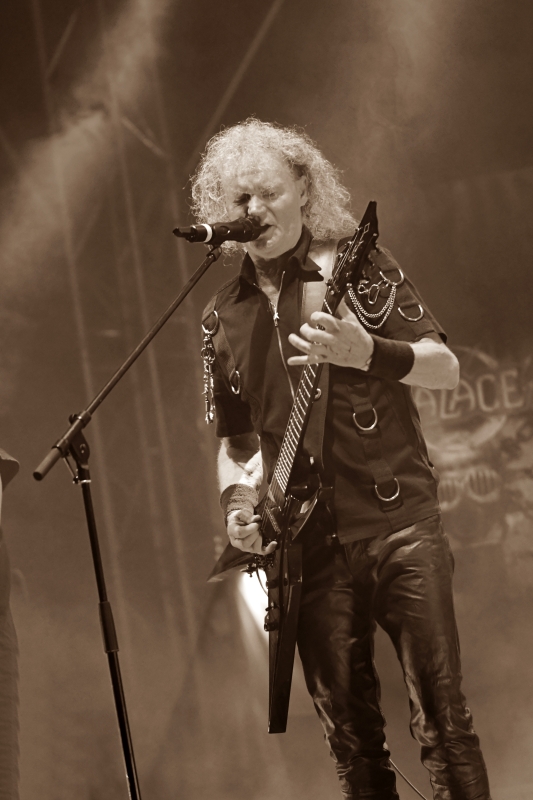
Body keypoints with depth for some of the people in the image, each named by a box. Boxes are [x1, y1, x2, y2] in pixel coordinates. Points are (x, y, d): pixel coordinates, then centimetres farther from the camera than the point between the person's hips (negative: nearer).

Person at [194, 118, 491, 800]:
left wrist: (369, 354, -22)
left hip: (398, 522, -3)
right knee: (351, 736, 4)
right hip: (308, 547, 4)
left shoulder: (359, 268, 2)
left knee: (442, 718, -9)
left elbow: (446, 368, -4)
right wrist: (237, 502, 2)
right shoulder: (223, 317, 13)